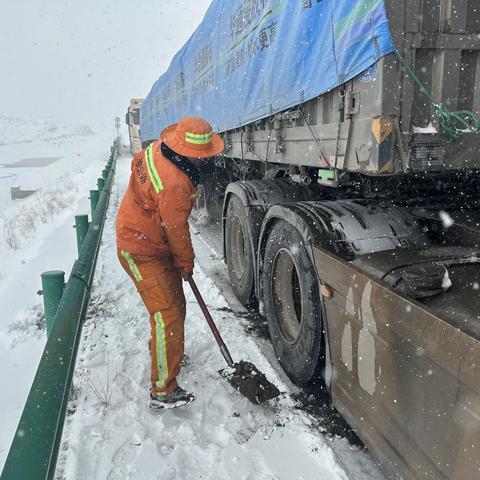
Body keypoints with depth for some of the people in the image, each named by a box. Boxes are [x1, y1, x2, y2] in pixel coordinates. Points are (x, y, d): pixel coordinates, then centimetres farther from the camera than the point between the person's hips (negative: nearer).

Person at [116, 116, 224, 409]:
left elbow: (138, 161, 19)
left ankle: (162, 350, 46)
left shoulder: (158, 149, -4)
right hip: (142, 252, -10)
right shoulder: (175, 184, -34)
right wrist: (186, 263, -4)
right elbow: (177, 230, -22)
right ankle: (163, 391, -3)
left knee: (174, 304, 21)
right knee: (167, 315, -11)